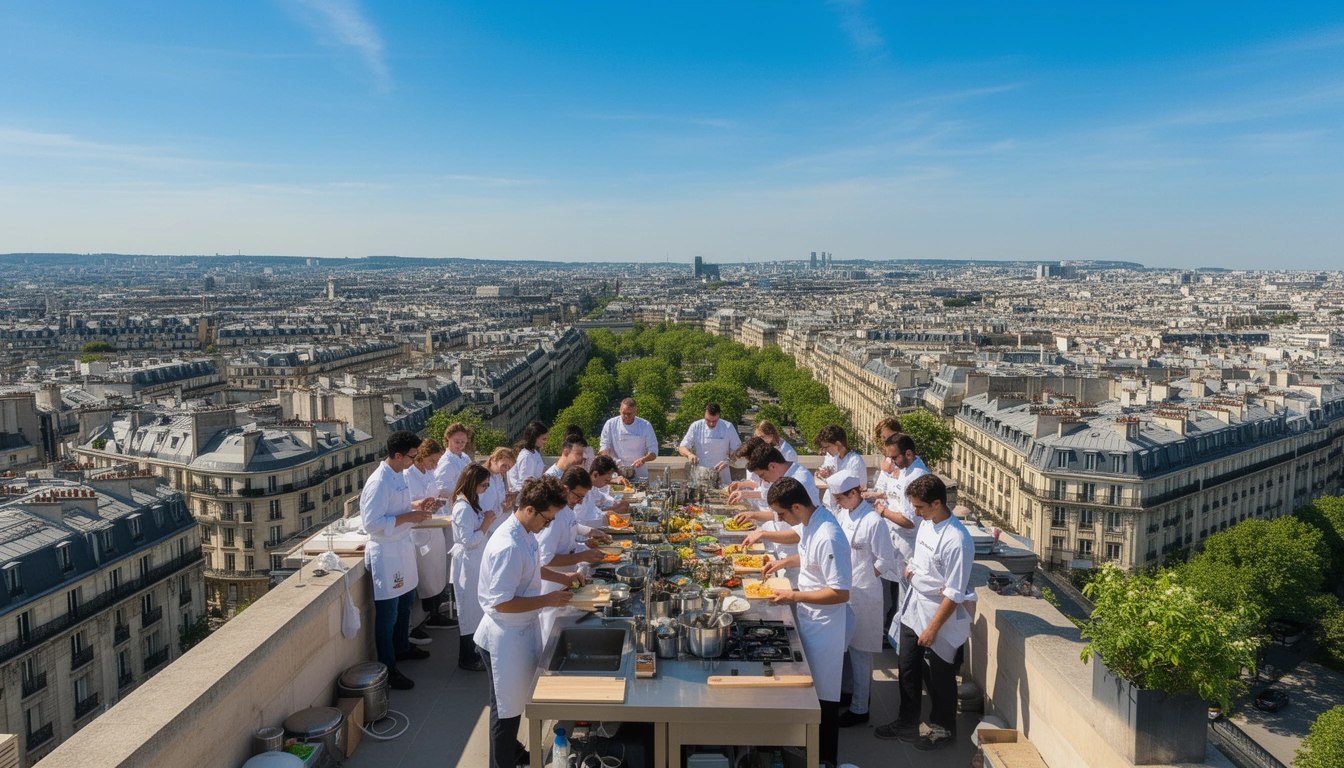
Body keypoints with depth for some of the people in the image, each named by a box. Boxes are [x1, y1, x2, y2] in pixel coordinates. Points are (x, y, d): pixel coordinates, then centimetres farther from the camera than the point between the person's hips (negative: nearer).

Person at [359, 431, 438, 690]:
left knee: (406, 602, 25)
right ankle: (388, 669, 15)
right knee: (388, 614, 2)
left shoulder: (398, 474, 4)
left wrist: (416, 504, 2)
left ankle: (402, 648, 45)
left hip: (403, 547, 10)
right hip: (386, 553, -10)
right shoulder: (379, 483, -26)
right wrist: (409, 516, -26)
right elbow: (372, 523, -28)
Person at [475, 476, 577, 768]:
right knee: (506, 708, 10)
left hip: (524, 628, 9)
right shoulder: (508, 547, -32)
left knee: (516, 700, 27)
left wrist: (561, 577, 5)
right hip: (506, 636, -9)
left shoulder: (525, 532, -2)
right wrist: (548, 600, -24)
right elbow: (502, 603, -30)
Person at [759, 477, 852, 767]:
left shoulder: (828, 538, -31)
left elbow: (841, 592, -28)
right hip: (811, 619, 9)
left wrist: (794, 597, -22)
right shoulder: (810, 522, -1)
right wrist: (786, 562, 6)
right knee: (810, 686, 23)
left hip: (825, 624, -9)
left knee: (823, 694, 7)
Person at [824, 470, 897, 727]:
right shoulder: (844, 514, 3)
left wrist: (861, 579, -10)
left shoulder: (873, 522, -21)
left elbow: (886, 562, -17)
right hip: (844, 591, 8)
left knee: (859, 652, 4)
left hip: (863, 595, -8)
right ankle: (847, 691, 39)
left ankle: (859, 708, 16)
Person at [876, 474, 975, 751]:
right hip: (914, 608, 8)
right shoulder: (926, 524, -2)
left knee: (940, 676, 12)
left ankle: (943, 730, 34)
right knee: (908, 668, 18)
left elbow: (954, 594, -23)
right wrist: (910, 567, -3)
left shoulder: (956, 541, -28)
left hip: (941, 613, -7)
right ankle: (907, 723, 36)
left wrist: (933, 628, -19)